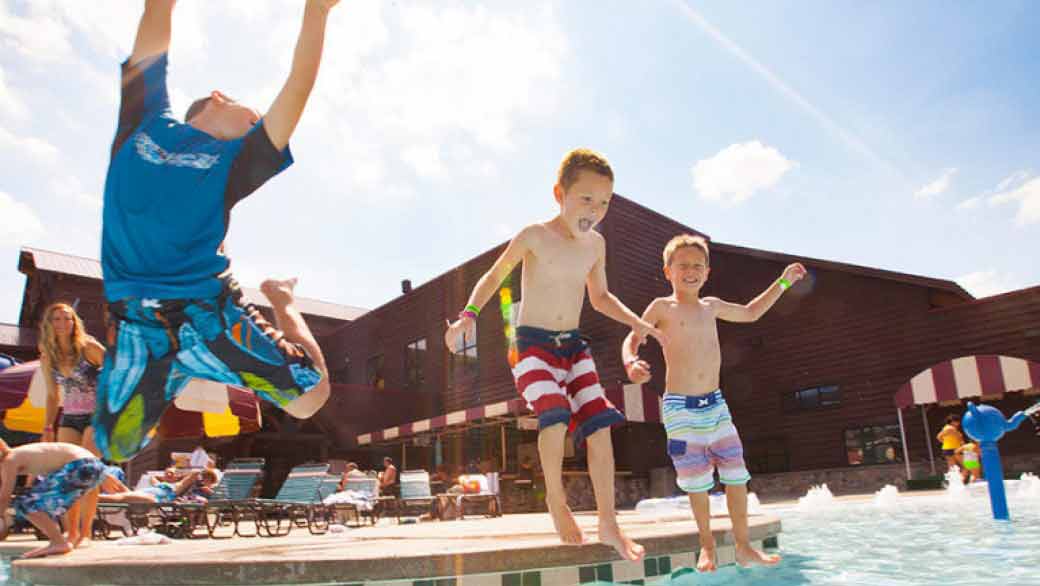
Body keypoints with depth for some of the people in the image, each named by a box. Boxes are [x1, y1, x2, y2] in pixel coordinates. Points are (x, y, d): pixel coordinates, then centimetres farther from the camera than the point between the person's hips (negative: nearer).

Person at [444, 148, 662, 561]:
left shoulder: (596, 244, 4)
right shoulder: (534, 237, -11)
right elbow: (494, 277, -3)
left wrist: (636, 323, 3)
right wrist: (468, 315, -18)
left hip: (574, 344, 5)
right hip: (533, 343, -5)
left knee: (598, 424, -4)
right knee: (555, 415, -26)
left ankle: (608, 523, 5)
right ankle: (556, 500, -1)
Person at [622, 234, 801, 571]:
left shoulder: (711, 307, 11)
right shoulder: (662, 307, -4)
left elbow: (750, 313, 26)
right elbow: (632, 340, -7)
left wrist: (783, 282, 26)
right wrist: (631, 363, -29)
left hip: (716, 404, 5)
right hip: (681, 408, -5)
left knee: (736, 475, 5)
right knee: (697, 480, 3)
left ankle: (744, 547, 19)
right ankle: (707, 545, 23)